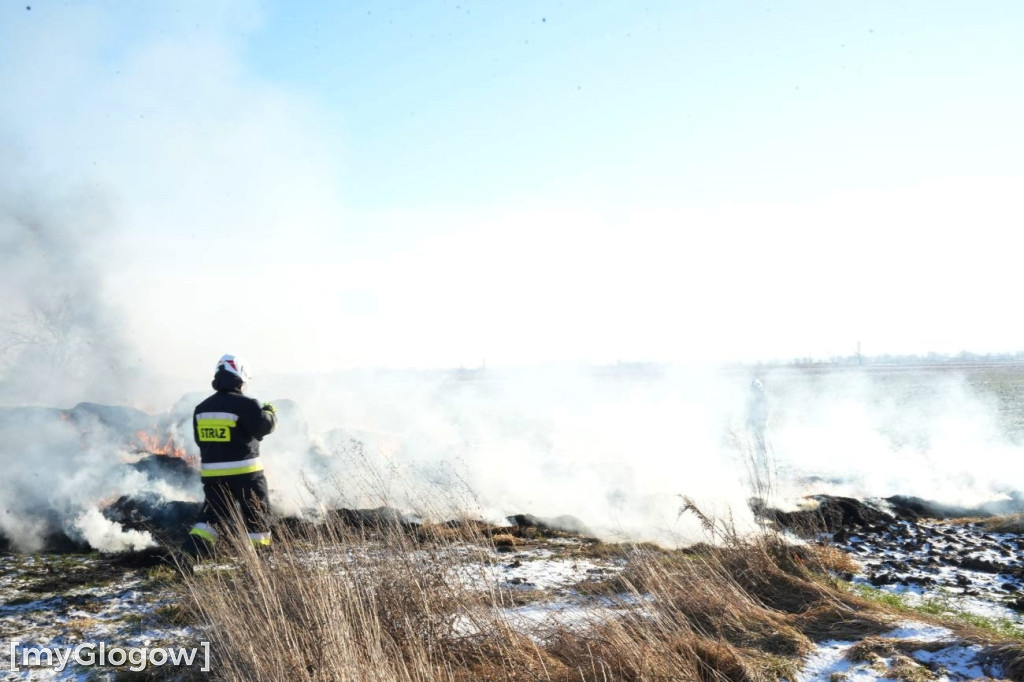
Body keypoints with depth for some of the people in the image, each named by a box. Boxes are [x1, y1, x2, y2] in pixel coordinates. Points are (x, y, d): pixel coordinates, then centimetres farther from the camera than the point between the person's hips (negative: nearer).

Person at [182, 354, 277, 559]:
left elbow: (199, 438, 16)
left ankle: (194, 548, -5)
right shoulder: (245, 404, -14)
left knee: (213, 512, 12)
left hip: (211, 472, 6)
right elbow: (265, 426, -13)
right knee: (257, 512, 9)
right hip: (244, 471, -5)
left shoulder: (202, 408, 9)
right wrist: (270, 412, 7)